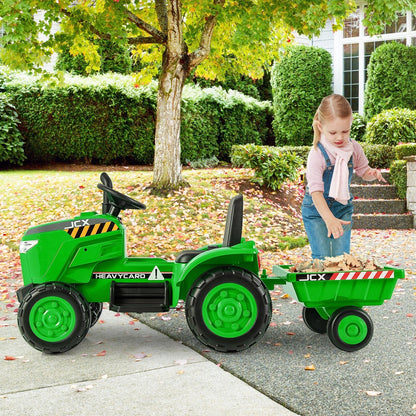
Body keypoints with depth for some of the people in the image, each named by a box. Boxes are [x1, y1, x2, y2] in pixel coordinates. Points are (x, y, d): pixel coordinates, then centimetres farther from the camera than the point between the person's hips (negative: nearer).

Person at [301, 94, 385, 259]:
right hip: (316, 209, -4)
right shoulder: (317, 154, -24)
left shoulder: (354, 148, -7)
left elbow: (363, 171, 11)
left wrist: (372, 173, -16)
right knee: (322, 257, -9)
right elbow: (315, 190, -30)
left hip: (343, 207, 4)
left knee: (341, 256, 0)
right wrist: (329, 219, -43)